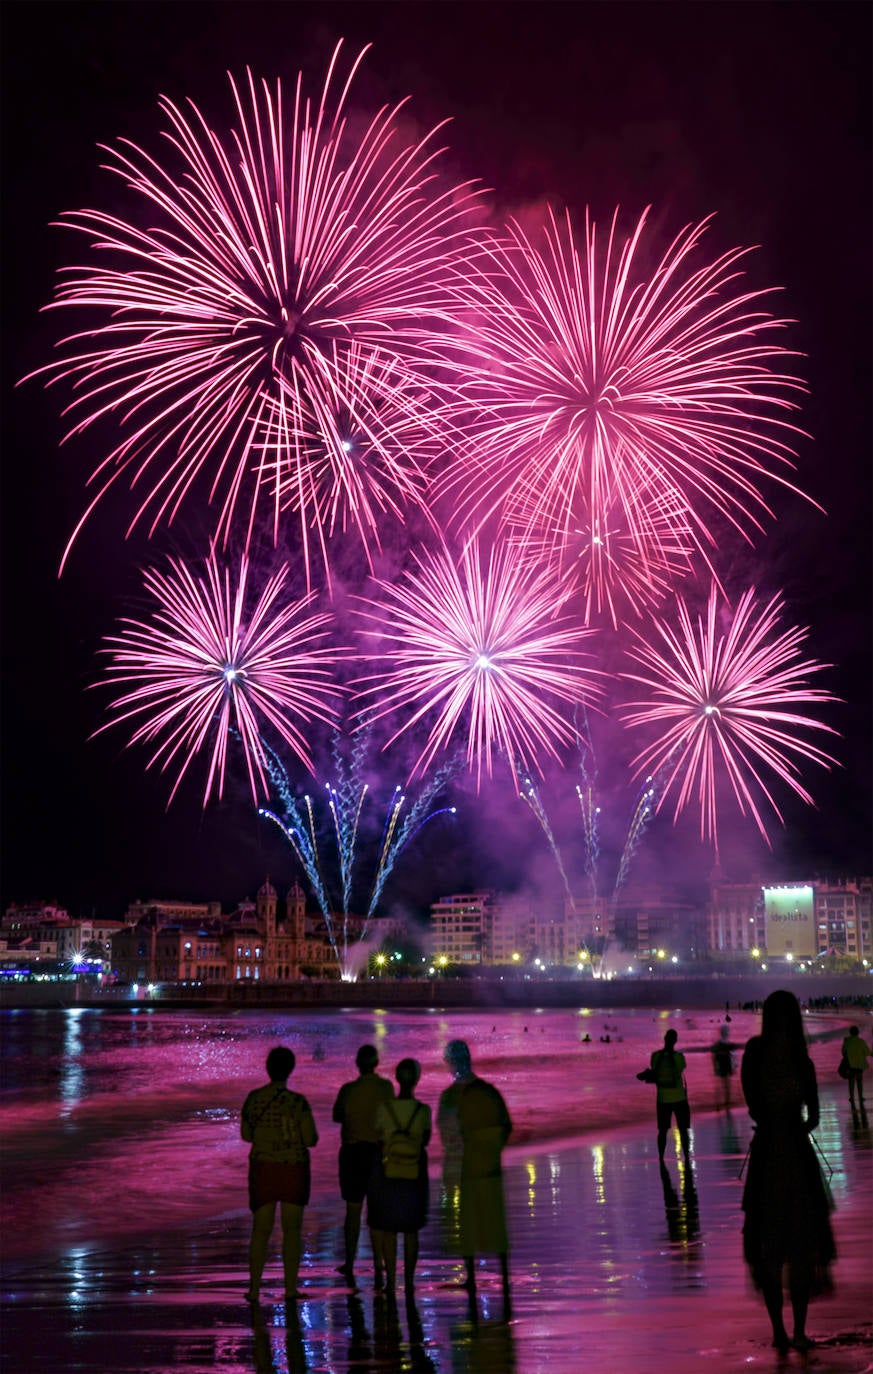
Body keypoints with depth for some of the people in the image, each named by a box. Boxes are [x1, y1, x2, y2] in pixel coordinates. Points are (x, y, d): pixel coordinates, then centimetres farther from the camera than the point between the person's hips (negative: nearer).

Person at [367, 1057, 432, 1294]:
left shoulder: (384, 1107, -12)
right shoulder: (423, 1110, -11)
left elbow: (379, 1138, -2)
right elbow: (426, 1140, 1)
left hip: (387, 1170, 0)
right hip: (414, 1172, 0)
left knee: (388, 1229, 9)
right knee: (411, 1230, 13)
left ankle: (391, 1281, 9)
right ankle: (409, 1280, 14)